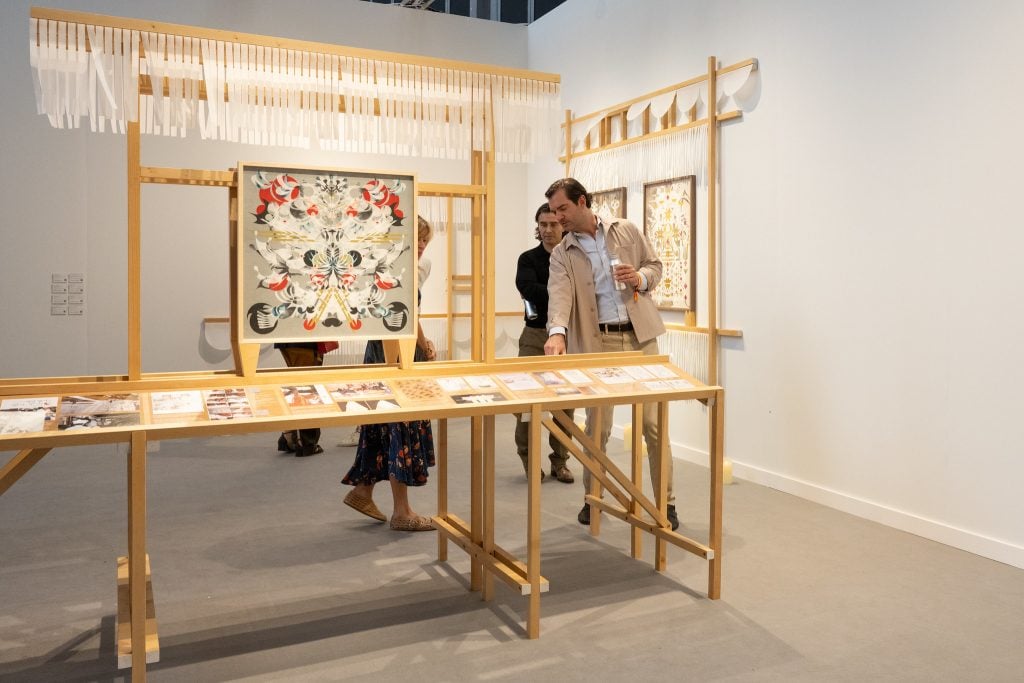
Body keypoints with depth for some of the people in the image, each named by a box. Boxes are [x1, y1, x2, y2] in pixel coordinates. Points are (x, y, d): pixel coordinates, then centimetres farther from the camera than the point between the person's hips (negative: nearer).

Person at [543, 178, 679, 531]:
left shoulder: (626, 230, 6)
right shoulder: (562, 254, 2)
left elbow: (655, 264, 14)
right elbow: (560, 294, -16)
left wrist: (640, 278, -10)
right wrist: (557, 332, -35)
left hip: (639, 335, 0)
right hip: (596, 342, 0)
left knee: (654, 422, 2)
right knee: (597, 426, 5)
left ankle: (666, 501, 14)